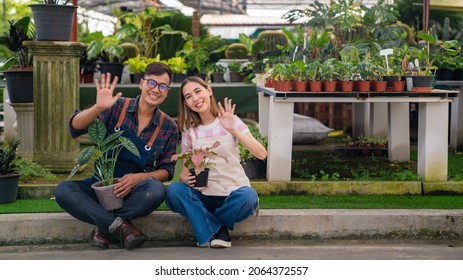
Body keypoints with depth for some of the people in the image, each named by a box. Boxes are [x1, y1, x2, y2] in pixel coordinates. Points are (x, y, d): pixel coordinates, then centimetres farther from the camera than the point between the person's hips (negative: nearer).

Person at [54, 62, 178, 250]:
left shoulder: (169, 127, 2)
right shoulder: (117, 107, -3)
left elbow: (166, 170, 3)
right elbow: (75, 127, -12)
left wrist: (139, 177, -18)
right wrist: (98, 108, -32)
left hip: (135, 190, 0)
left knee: (157, 190, -35)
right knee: (63, 190, -27)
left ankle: (104, 225, -16)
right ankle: (120, 226, -27)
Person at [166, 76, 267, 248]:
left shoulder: (229, 121, -1)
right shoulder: (190, 131, 7)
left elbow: (261, 154, -13)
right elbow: (184, 170, 7)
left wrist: (233, 130, -23)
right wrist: (185, 178, -18)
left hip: (233, 193, -1)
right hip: (204, 196, 2)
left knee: (248, 196, -36)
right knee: (174, 191, -28)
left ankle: (207, 227, -10)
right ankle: (218, 232, -18)